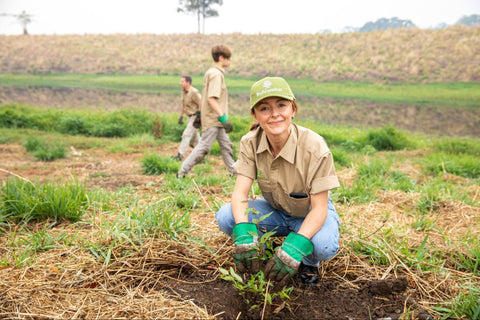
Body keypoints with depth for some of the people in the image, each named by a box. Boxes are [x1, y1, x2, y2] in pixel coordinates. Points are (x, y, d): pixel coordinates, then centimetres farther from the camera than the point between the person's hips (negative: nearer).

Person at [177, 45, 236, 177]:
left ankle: (234, 171, 22)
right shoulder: (216, 74, -16)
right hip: (213, 118, -10)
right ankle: (182, 172, 0)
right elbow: (211, 99, -24)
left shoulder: (211, 72, 14)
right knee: (204, 146, -6)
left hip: (216, 118, 10)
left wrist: (200, 113, 22)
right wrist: (224, 118, -26)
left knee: (225, 145, 14)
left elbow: (206, 96, 18)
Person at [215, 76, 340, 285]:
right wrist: (244, 236, -41)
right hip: (275, 211, 3)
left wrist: (295, 247, -42)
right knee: (225, 216, -24)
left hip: (310, 215, -3)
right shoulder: (250, 143, -17)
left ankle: (309, 262, 3)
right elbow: (240, 192, -22)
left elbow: (319, 208, -26)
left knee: (323, 246, -37)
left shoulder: (315, 148, -28)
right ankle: (261, 255, 5)